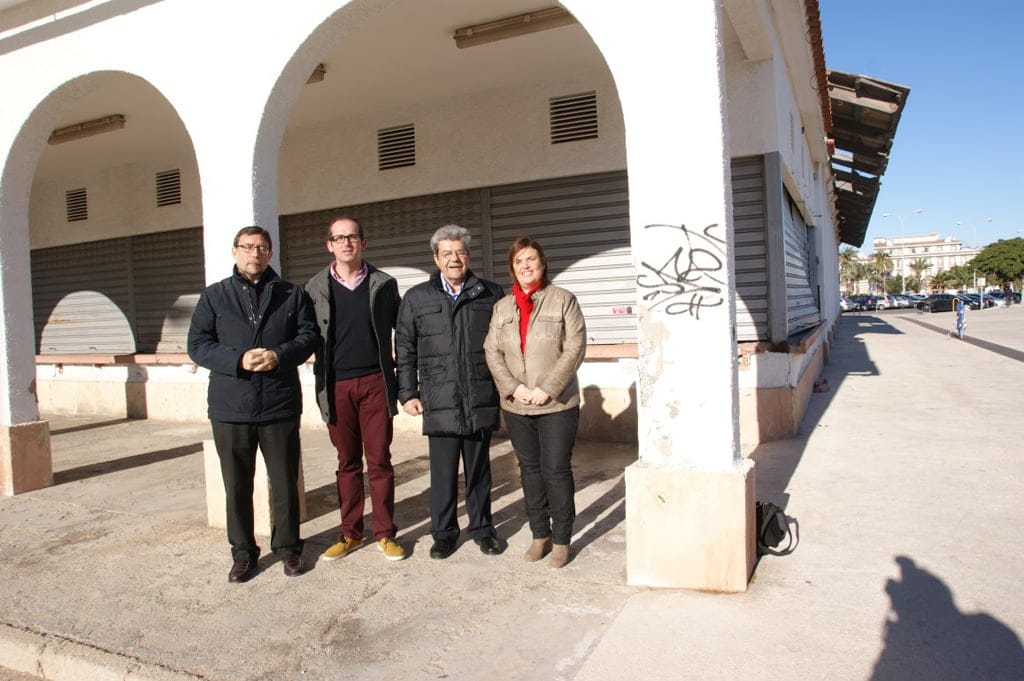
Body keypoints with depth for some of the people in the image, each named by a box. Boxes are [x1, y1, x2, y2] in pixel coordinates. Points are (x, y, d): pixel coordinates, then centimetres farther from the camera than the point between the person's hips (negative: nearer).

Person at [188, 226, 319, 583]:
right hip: (230, 407, 0)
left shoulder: (291, 294, 8)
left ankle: (287, 546, 25)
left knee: (285, 482, 9)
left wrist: (278, 356, -16)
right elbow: (197, 344, 1)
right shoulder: (214, 296, 7)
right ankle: (242, 552, 24)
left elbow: (308, 336, 3)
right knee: (237, 485, 9)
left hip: (280, 405, 0)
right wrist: (238, 360, -15)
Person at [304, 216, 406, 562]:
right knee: (347, 463, 11)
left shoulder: (384, 284, 4)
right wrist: (320, 379, -4)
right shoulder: (315, 287, 5)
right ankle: (350, 533, 22)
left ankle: (385, 533, 15)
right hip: (336, 386, 1)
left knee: (379, 461, 4)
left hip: (375, 382, -1)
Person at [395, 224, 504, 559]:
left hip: (481, 400, 1)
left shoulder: (491, 294, 6)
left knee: (479, 468, 12)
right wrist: (407, 393, 2)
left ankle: (481, 528, 27)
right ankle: (443, 532, 22)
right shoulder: (416, 298, 5)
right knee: (443, 470, 5)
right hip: (440, 402, -1)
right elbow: (404, 350, 7)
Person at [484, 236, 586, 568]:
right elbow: (492, 351, 4)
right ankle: (540, 534, 27)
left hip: (557, 404, -4)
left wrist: (547, 389, -16)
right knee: (530, 469, 13)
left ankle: (561, 539, 15)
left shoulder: (563, 300, -4)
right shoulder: (502, 306, 9)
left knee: (556, 470, 0)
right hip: (516, 406, 4)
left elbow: (574, 349, -10)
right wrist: (513, 388, -10)